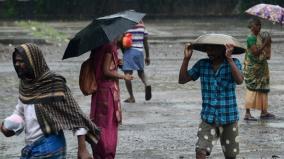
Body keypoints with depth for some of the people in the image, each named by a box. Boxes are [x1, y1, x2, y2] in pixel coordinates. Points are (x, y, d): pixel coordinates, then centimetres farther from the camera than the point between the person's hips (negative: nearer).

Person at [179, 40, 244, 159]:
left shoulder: (233, 63, -6)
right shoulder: (202, 65, 1)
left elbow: (239, 80, -25)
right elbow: (182, 80, 1)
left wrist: (229, 58, -31)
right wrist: (186, 59, -10)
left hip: (228, 118, -1)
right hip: (208, 118, 1)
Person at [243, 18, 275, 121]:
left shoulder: (259, 36, 10)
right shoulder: (251, 38, -16)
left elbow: (264, 52, 17)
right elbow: (255, 52, -24)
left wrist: (268, 44, 1)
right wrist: (265, 44, -25)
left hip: (260, 66, 9)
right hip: (252, 67, -9)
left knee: (262, 88, 12)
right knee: (252, 89, -9)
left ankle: (263, 112, 20)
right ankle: (247, 113, -7)